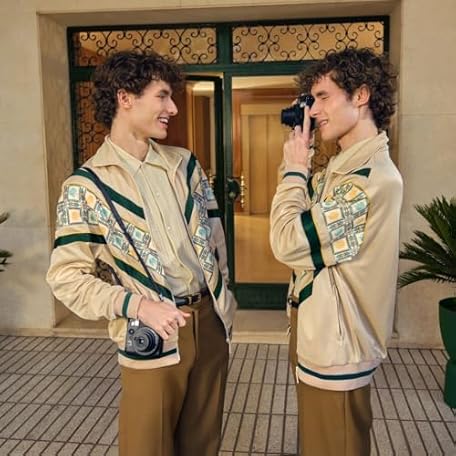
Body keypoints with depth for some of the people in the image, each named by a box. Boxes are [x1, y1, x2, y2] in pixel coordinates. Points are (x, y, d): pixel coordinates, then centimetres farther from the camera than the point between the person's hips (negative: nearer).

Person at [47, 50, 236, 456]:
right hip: (151, 338, -4)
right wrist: (137, 305, -24)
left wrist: (221, 297, 11)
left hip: (209, 321, 5)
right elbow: (66, 276, -12)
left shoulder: (184, 163, 5)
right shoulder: (87, 186, -10)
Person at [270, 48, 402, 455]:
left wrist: (295, 168, -14)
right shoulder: (346, 166, 6)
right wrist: (300, 165, 3)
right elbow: (309, 224, 13)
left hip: (335, 344, -9)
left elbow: (289, 243, -26)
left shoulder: (373, 177, -25)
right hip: (319, 332, 9)